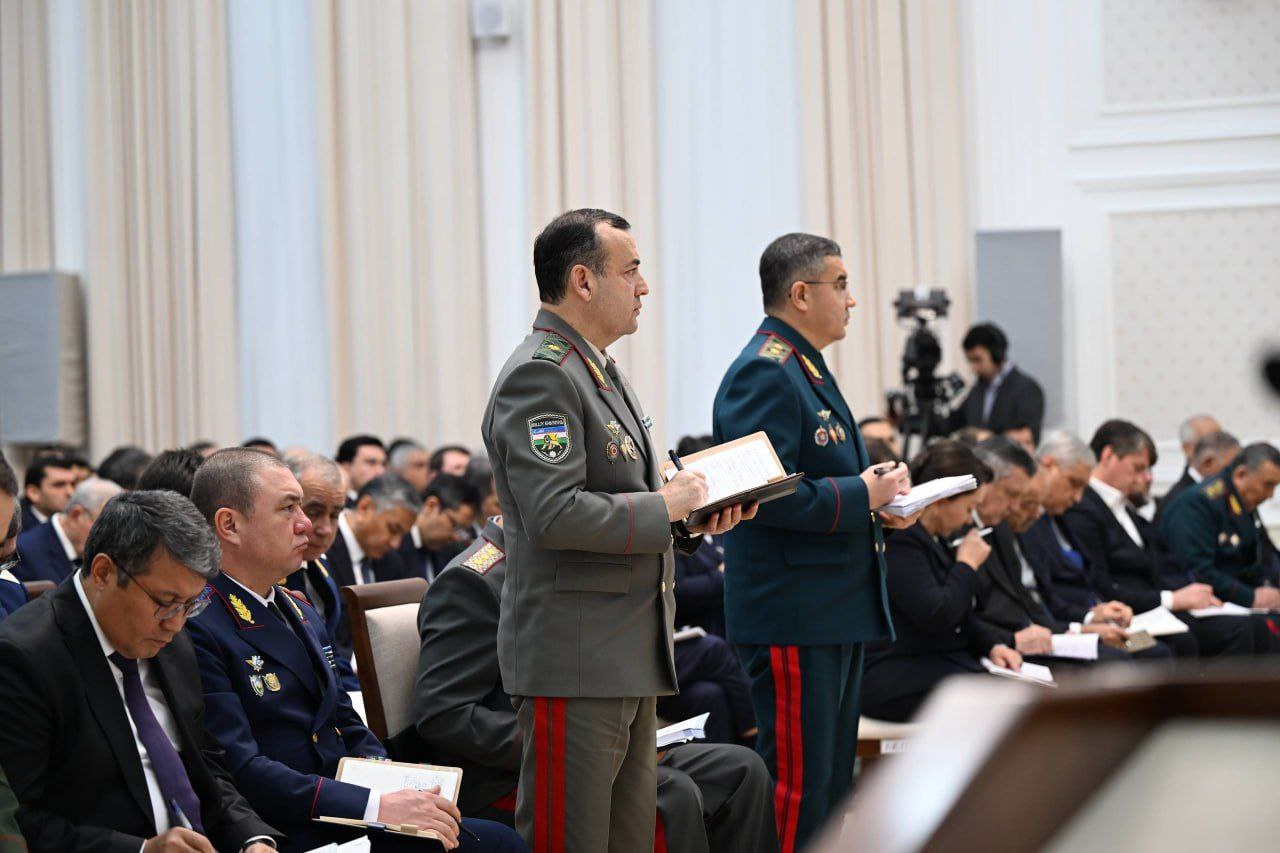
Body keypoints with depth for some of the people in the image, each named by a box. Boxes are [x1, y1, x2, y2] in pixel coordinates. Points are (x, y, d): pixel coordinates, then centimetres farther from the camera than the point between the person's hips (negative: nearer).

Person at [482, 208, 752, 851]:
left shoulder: (604, 372, 19)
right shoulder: (539, 376, -14)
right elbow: (555, 515, -25)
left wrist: (691, 521, 10)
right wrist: (663, 507, -14)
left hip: (630, 655, 10)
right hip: (573, 660, -10)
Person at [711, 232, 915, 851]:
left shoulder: (807, 369, 18)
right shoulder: (764, 374, -15)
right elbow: (768, 496, -24)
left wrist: (880, 500, 9)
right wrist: (862, 494, -15)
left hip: (838, 610, 11)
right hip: (793, 618, -11)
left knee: (831, 783, 15)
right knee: (796, 783, -8)